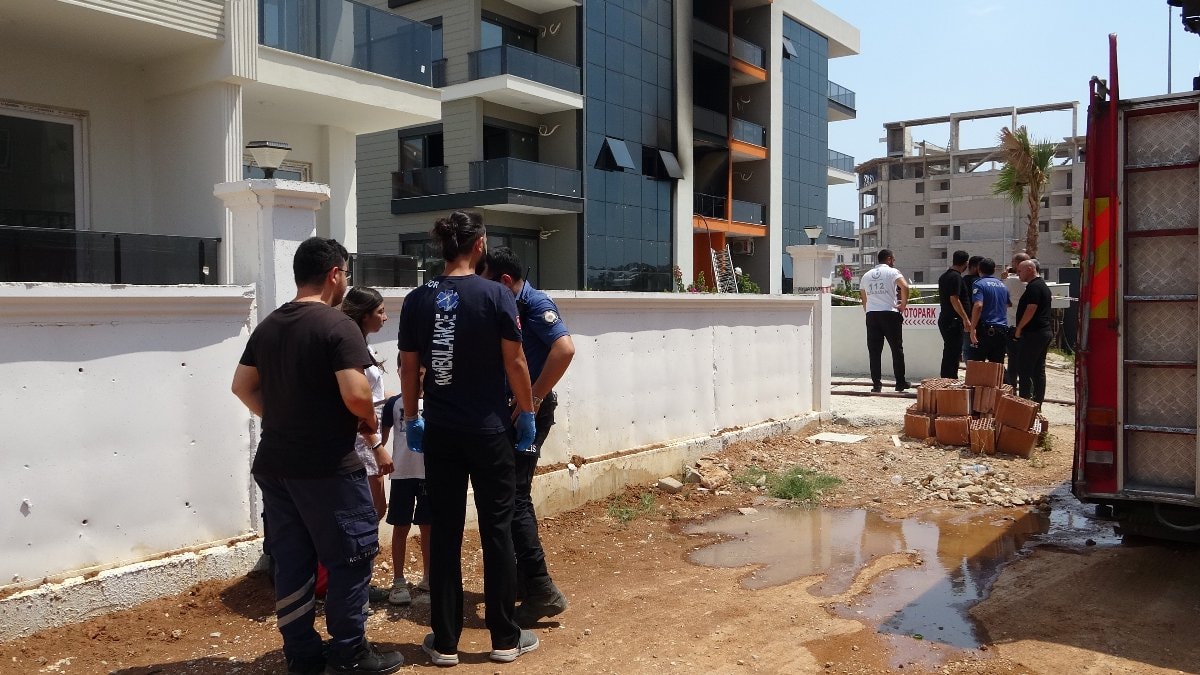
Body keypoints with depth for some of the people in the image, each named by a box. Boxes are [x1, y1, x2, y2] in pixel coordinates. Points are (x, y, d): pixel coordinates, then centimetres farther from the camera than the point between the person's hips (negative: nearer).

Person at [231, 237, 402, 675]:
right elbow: (356, 394, -23)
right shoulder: (337, 325, -14)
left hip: (275, 464, 8)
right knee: (351, 557, 5)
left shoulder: (267, 326, 10)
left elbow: (242, 386, 14)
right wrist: (371, 423, -3)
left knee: (291, 561, 13)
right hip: (327, 467, -7)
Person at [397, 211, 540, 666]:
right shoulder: (496, 295, -9)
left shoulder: (416, 301, 1)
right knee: (497, 531, 7)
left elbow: (409, 368, 5)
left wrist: (411, 419, 16)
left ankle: (444, 642, 17)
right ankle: (505, 638, 16)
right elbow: (515, 362, -7)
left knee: (444, 533, 9)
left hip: (439, 432, 3)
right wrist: (526, 411, 4)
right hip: (488, 430, -3)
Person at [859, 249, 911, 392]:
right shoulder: (892, 272, 1)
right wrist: (903, 305, -5)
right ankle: (900, 383, 10)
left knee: (874, 350, 4)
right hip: (890, 313, -4)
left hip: (871, 315, 4)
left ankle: (876, 383, 1)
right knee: (897, 349, 6)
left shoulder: (866, 275, 17)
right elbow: (904, 286, -16)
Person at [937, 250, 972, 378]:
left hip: (944, 319, 10)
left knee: (948, 354, 15)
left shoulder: (943, 276, 15)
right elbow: (954, 299, -21)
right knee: (953, 354, -7)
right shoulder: (956, 277, -14)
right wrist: (966, 319, -21)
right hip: (954, 321, -10)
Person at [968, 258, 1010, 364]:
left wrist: (973, 328, -19)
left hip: (985, 328, -6)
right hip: (1003, 329, 6)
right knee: (998, 364, 7)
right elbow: (1008, 306, 24)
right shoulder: (1002, 285, 16)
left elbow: (978, 306, -18)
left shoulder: (979, 284, -5)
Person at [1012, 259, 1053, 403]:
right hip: (1045, 331, 11)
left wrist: (1019, 328, -14)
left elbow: (1031, 309, -22)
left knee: (1024, 370, -8)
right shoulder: (1043, 286, 19)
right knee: (1039, 370, 11)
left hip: (1033, 333, -10)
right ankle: (1038, 402, 15)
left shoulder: (1034, 286, -14)